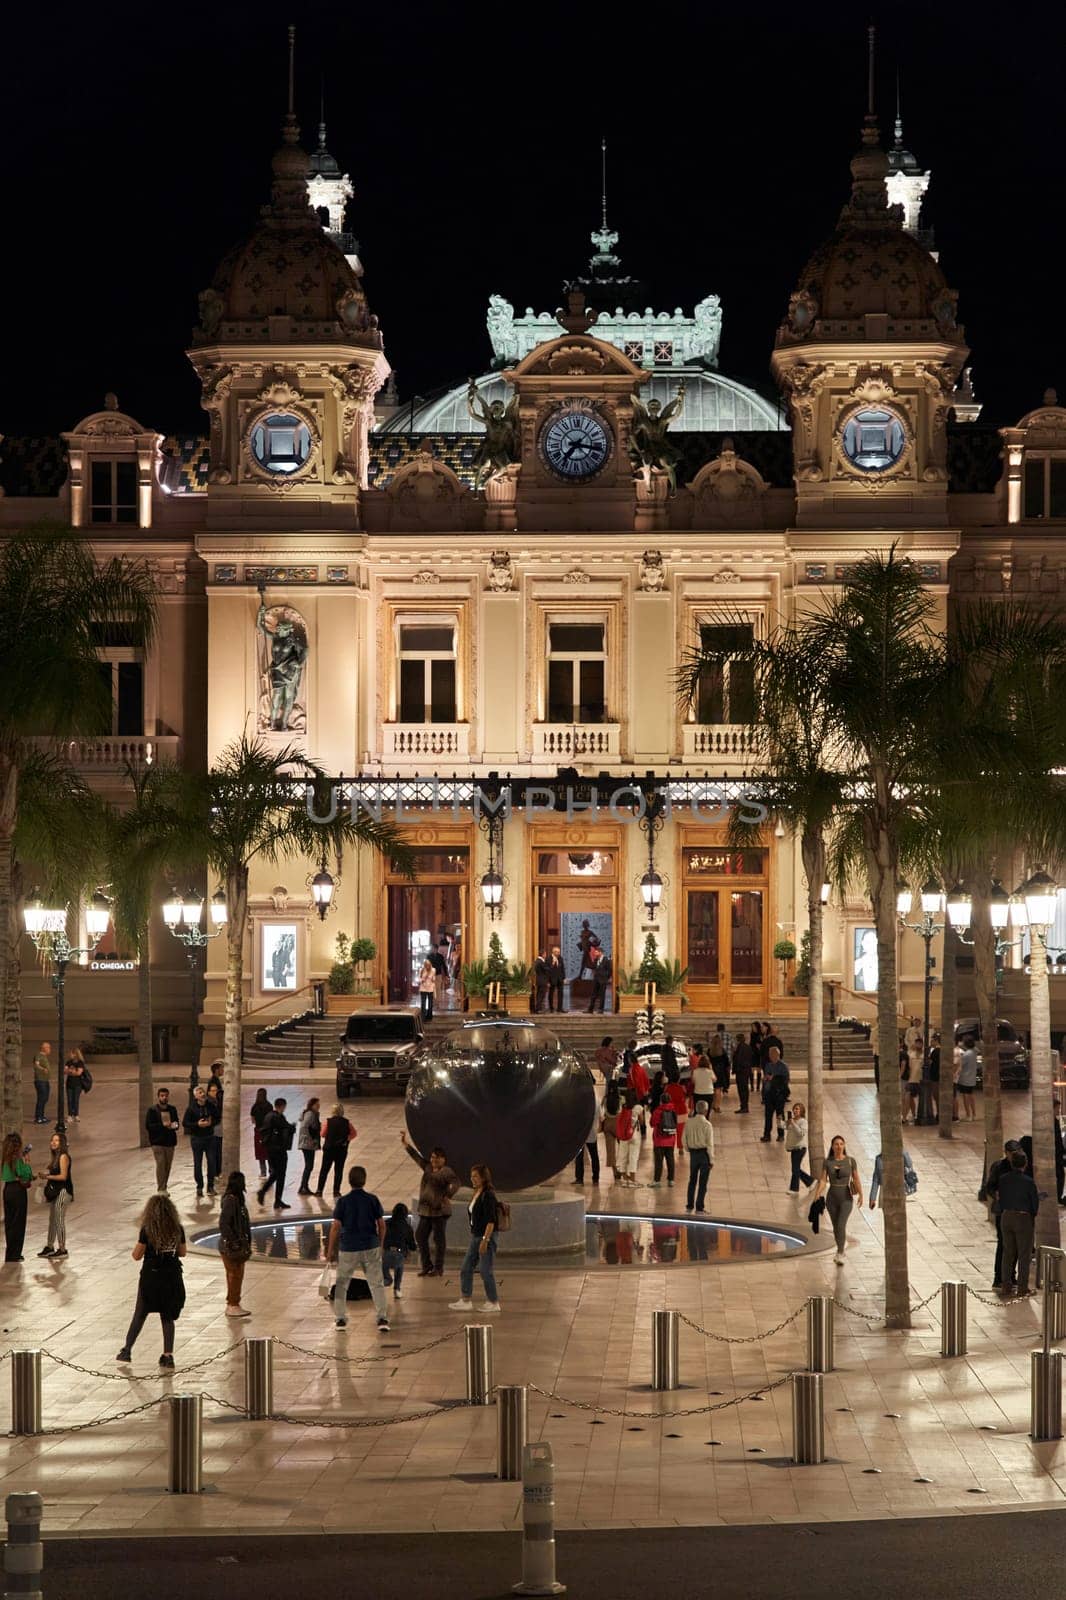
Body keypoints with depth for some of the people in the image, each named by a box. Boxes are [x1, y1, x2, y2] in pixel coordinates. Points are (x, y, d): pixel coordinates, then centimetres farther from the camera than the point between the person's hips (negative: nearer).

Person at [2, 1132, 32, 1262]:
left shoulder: (6, 1157, 7)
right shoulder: (18, 1158, -15)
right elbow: (26, 1175, -19)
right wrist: (27, 1162, -4)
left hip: (7, 1189, 8)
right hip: (18, 1189, -8)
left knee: (9, 1221, 14)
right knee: (18, 1222, 0)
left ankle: (10, 1253, 21)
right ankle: (13, 1255, 2)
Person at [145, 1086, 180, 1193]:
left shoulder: (172, 1110, 11)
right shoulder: (152, 1110, -3)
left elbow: (176, 1123, 17)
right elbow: (148, 1126, -9)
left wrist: (174, 1125, -8)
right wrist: (163, 1125, -20)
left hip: (170, 1142, 5)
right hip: (157, 1143, -5)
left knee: (168, 1166, 8)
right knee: (160, 1164, -12)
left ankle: (164, 1188, 19)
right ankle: (160, 1189, -10)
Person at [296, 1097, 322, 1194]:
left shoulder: (313, 1114, 14)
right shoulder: (310, 1114, -16)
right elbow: (304, 1127, -27)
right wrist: (309, 1139, -23)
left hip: (309, 1144, 10)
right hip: (308, 1144, -10)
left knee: (308, 1166, 15)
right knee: (309, 1166, -7)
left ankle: (305, 1187, 21)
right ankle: (302, 1188, -5)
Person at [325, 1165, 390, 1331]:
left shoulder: (343, 1201, -7)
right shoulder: (373, 1200, -2)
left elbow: (335, 1227, -7)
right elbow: (381, 1224, 2)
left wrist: (330, 1249, 1)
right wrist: (380, 1244, 16)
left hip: (348, 1249, -1)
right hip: (371, 1248, 1)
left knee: (342, 1283, 15)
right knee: (377, 1283, 5)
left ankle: (340, 1318, 16)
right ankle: (382, 1317, -3)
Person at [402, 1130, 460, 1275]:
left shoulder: (446, 1172, -11)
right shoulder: (428, 1167, 10)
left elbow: (455, 1182, -26)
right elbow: (417, 1157, 16)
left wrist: (448, 1195, -39)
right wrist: (406, 1144, 12)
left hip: (440, 1210, -8)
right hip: (425, 1210, 8)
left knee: (438, 1240, -1)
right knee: (420, 1236, 7)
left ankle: (438, 1269, 7)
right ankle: (426, 1266, 17)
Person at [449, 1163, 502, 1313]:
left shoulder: (488, 1196, -15)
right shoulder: (476, 1195, 13)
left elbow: (491, 1221, -20)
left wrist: (485, 1240, -24)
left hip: (486, 1237, -10)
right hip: (475, 1236, 10)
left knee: (486, 1270, -3)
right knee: (465, 1269, 9)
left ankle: (493, 1303, 7)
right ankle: (465, 1301, 13)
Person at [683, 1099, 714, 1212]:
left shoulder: (689, 1122, -3)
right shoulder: (707, 1124, -17)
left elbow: (684, 1139, 5)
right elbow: (710, 1144, -15)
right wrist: (711, 1159, -8)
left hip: (693, 1153, 5)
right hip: (704, 1153, -5)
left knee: (692, 1180, 18)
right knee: (703, 1182, 4)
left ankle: (689, 1205, 23)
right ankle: (699, 1207, 5)